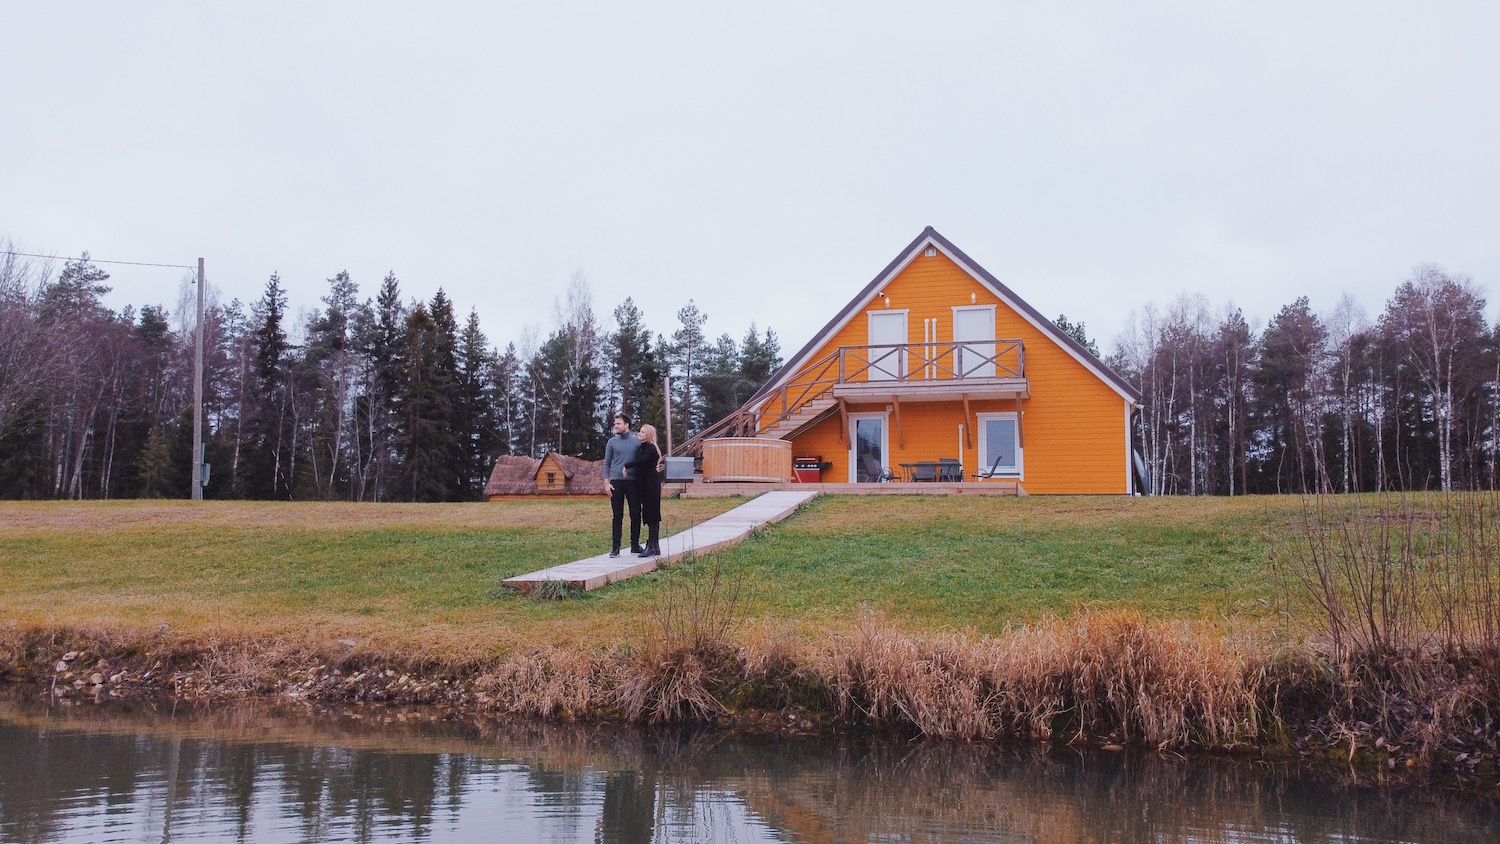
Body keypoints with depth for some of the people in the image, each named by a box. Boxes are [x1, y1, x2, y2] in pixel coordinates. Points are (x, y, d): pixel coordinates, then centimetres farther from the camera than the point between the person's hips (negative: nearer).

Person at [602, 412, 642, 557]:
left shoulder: (637, 442, 5)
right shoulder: (612, 442, 6)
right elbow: (607, 463, 6)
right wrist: (607, 482, -3)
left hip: (633, 482, 1)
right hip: (616, 482, -1)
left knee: (636, 515, 3)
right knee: (617, 516, 0)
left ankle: (635, 545, 14)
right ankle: (615, 548, 3)